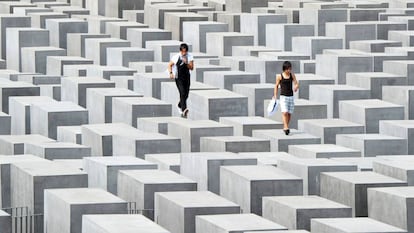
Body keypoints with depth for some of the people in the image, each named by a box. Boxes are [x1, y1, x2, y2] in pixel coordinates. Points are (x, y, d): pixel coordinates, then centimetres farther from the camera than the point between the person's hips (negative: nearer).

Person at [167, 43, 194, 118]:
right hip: (179, 78, -4)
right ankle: (184, 110, -33)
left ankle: (180, 105, 40)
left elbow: (191, 68, -9)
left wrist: (186, 63, -27)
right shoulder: (176, 57, -11)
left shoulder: (189, 56, -6)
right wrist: (171, 73, -12)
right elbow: (170, 65, 3)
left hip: (187, 77, 4)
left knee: (186, 94, 10)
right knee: (182, 93, -22)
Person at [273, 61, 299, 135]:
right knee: (285, 112, -17)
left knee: (289, 113, 6)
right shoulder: (279, 76, -3)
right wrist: (275, 95, 3)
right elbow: (276, 86, 6)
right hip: (283, 96, -3)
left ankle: (285, 127, 21)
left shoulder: (292, 75, 3)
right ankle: (286, 127, -18)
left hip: (291, 96, 3)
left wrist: (296, 87, -23)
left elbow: (296, 83, 0)